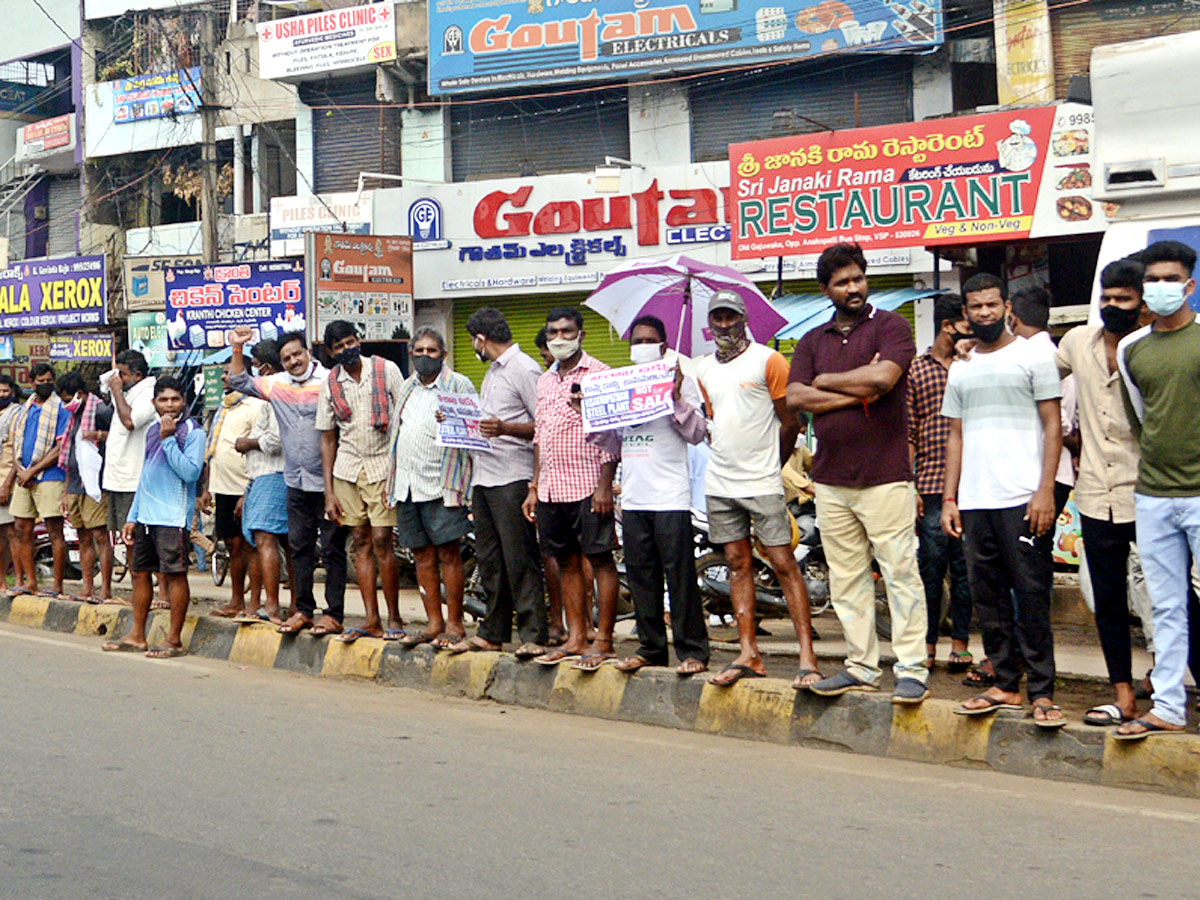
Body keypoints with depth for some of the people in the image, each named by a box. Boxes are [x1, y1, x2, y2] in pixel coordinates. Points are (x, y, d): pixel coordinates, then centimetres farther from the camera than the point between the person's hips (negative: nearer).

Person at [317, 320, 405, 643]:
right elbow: (327, 438, 10)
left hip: (383, 466, -3)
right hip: (347, 469, 3)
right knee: (361, 542, 4)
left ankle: (394, 617, 3)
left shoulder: (386, 370, -3)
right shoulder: (330, 384, 6)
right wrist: (329, 492, 5)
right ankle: (372, 621, 7)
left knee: (381, 541, -9)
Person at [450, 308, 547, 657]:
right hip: (484, 476, 10)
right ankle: (492, 633, 18)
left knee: (519, 559, -9)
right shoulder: (492, 372, 23)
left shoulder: (524, 369, -8)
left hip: (513, 477, -10)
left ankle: (533, 636, -6)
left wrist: (504, 428, -26)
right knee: (489, 560, 11)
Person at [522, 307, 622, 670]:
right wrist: (534, 488, 16)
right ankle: (575, 638, 17)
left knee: (600, 559, -2)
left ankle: (603, 640, 1)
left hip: (587, 486, -7)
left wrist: (605, 485, -16)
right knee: (567, 563, 10)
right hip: (551, 488, 7)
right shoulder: (545, 381, 16)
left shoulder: (599, 374, -6)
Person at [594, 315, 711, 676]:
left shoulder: (678, 382, 1)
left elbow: (697, 433, -7)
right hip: (633, 497, 6)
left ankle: (692, 650, -1)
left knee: (680, 574, -6)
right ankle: (651, 647, 17)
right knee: (640, 575, 9)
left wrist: (677, 399, -19)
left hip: (670, 497, -6)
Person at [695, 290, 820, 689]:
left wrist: (768, 467, 5)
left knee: (783, 563, -7)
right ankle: (748, 653, 10)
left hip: (762, 484, -5)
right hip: (719, 484, 6)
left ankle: (807, 656, -7)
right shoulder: (704, 369, 13)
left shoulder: (768, 360, -4)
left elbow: (790, 422, -1)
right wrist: (726, 459, 12)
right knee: (738, 563, 7)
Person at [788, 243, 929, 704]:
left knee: (900, 571, -4)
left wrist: (827, 380, -3)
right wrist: (857, 393, -8)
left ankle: (912, 670, 0)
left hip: (884, 475, -5)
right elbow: (795, 397, 1)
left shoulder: (890, 327, 1)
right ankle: (861, 667, 17)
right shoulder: (812, 341, 15)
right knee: (847, 579, 8)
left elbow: (883, 376, -18)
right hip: (830, 479, 5)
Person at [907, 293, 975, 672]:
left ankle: (960, 641, 14)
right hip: (931, 484, -2)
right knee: (931, 565, 1)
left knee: (965, 568, 5)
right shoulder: (915, 369, 7)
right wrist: (910, 486, -2)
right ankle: (927, 643, 10)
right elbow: (908, 433, 5)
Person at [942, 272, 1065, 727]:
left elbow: (1052, 426, -2)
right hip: (974, 502, 5)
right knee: (987, 596, 7)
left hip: (1022, 500, -5)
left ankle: (1041, 691, -2)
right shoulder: (960, 369, 17)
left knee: (1031, 594, -6)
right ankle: (1006, 685, 15)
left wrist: (1046, 491, -11)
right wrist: (949, 498, 10)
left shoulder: (1032, 356, 2)